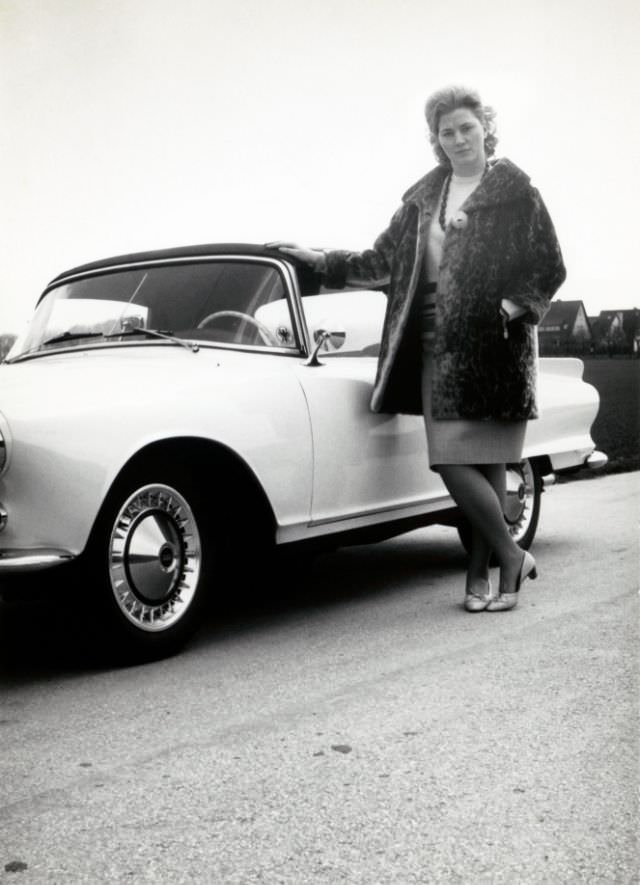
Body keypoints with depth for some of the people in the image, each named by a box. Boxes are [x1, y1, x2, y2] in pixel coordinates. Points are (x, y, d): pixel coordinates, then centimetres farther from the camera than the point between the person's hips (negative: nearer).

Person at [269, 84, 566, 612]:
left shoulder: (515, 191, 1)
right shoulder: (424, 196, 15)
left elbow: (549, 268, 0)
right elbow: (384, 260, 18)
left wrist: (513, 307, -14)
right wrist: (320, 260, 15)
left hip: (494, 347, -4)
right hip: (438, 350, 4)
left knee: (485, 461, -3)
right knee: (452, 461, -1)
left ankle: (480, 574, 10)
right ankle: (511, 558, 13)